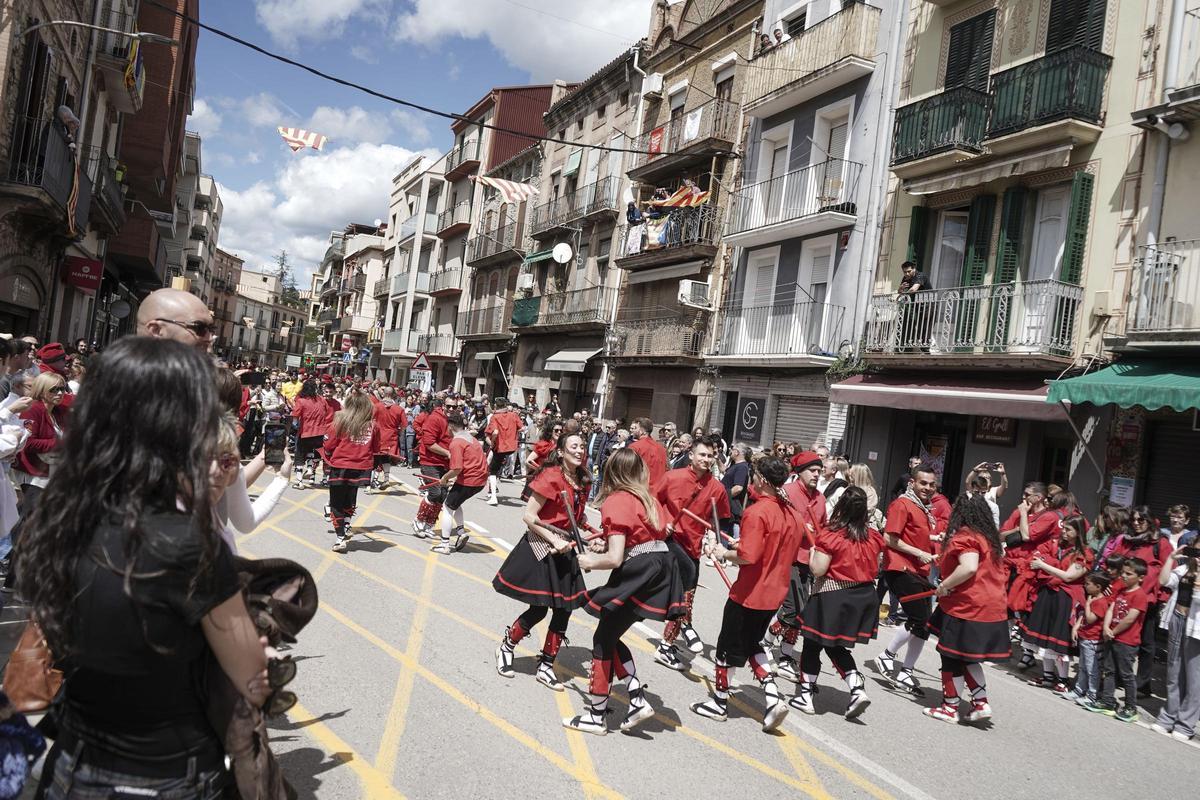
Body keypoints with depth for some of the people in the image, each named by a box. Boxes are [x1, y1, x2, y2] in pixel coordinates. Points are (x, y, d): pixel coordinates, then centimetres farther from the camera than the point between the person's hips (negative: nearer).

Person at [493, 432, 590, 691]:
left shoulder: (582, 482, 6)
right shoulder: (550, 477, -17)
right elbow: (529, 516, -17)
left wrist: (583, 521, 1)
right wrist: (554, 540, -20)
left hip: (564, 549, 7)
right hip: (540, 547, -7)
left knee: (564, 609, 5)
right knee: (538, 609, -2)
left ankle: (546, 667, 19)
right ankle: (506, 646, 26)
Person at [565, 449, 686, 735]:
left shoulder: (616, 502, -10)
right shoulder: (648, 499, 12)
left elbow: (615, 559, -16)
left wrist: (590, 561, 3)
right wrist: (608, 544, 10)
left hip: (638, 578, -8)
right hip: (661, 574, 8)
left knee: (603, 639, 7)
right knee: (611, 636, 20)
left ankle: (596, 716, 16)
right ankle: (638, 699, 17)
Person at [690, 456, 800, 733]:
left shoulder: (757, 512, -21)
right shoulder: (791, 512, 3)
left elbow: (747, 556, -27)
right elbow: (801, 544, 15)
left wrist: (724, 553, -9)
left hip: (748, 594, -7)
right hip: (775, 593, 7)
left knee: (728, 646, 11)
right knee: (751, 643, 23)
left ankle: (720, 702, 24)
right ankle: (773, 697, 10)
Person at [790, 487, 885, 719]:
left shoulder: (830, 536, -18)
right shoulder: (874, 536, 0)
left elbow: (818, 570, -17)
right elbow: (875, 569, 10)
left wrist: (812, 553, 1)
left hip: (832, 598, -6)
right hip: (864, 597, 6)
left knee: (812, 645, 10)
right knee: (836, 647, 19)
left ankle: (804, 696, 16)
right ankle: (857, 689, 5)